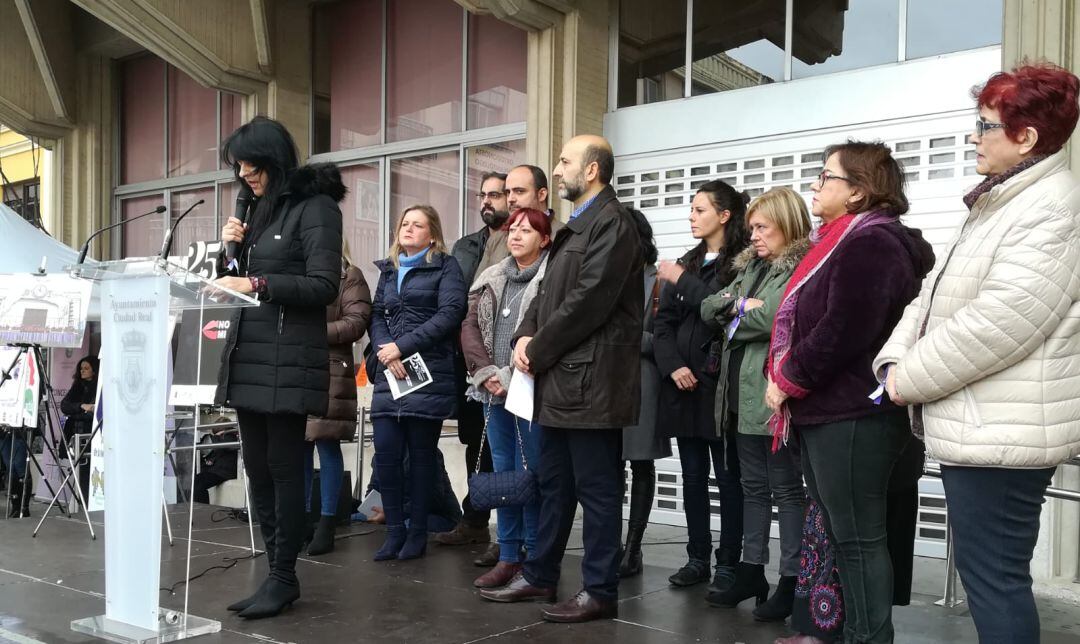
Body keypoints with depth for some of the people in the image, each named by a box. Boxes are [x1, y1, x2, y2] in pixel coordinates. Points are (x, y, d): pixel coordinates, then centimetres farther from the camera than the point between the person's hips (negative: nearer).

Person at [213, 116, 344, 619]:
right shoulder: (260, 209, 18)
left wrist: (258, 285, -21)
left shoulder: (315, 207, -5)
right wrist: (231, 248, 3)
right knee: (257, 469, 9)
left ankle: (284, 578, 6)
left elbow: (323, 286, -14)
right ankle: (274, 572, 17)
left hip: (287, 359, -8)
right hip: (246, 355, 8)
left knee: (283, 468, -3)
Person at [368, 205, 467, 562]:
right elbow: (377, 315, 14)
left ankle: (417, 532, 11)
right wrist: (383, 349, -8)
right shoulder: (388, 270, 21)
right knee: (385, 453, -3)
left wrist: (403, 346, -12)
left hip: (429, 372, -4)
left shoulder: (445, 267, 4)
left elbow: (450, 313, -8)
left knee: (421, 454, 1)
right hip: (389, 374, 4)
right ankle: (395, 530, 9)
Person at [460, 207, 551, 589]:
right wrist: (486, 373, -5)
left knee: (530, 472, -4)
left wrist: (511, 378, -16)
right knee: (503, 472, 10)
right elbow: (470, 327, 9)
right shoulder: (492, 280, 15)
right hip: (494, 392, 6)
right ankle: (508, 557, 18)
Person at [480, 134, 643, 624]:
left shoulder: (611, 222, -12)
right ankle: (539, 575, 28)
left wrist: (538, 350, -12)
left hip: (589, 379, -10)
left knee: (596, 489, 0)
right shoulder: (577, 225, 20)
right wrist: (526, 335, 1)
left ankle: (600, 591, 10)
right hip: (562, 377, 10)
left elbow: (588, 301, -20)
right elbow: (550, 291, 19)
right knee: (554, 484, 17)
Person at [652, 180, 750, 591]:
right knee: (693, 476, 11)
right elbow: (663, 322, 9)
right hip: (683, 385, 6)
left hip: (720, 384, -6)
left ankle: (727, 564, 11)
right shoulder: (686, 263, 15)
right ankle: (698, 558, 21)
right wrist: (673, 366, -8)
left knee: (728, 477, 2)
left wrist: (683, 282, -10)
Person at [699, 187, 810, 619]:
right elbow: (709, 309, 11)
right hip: (743, 391, 8)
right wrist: (739, 303, -10)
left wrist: (734, 319, -4)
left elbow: (774, 317, -23)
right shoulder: (752, 266, 16)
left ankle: (790, 581, 11)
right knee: (753, 486, 14)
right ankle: (751, 572, 23)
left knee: (786, 488, 2)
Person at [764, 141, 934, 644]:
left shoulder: (870, 244, -15)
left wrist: (786, 379, -11)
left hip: (851, 416, -11)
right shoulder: (847, 241, 19)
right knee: (842, 534, 16)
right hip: (827, 411, 11)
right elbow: (811, 321, 21)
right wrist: (786, 380, 7)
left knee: (858, 538, -2)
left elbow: (842, 333, -24)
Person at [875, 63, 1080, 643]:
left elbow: (1000, 319, -26)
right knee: (985, 573, 19)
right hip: (972, 425, 10)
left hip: (1000, 433, -10)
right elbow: (934, 293, 15)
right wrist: (895, 359, -1)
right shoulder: (998, 202, 17)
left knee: (993, 579, -2)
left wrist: (912, 378, -15)